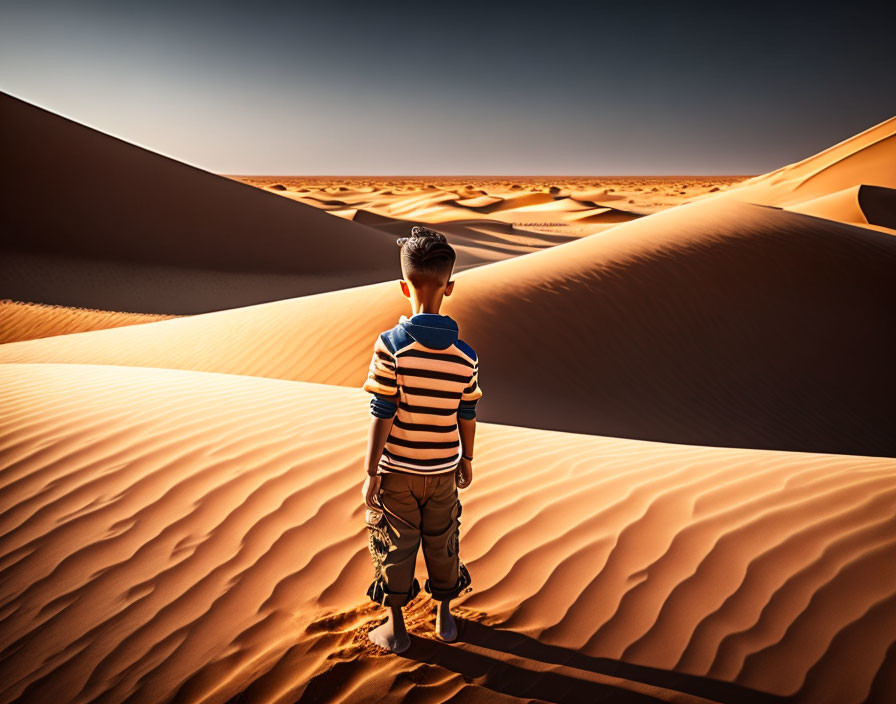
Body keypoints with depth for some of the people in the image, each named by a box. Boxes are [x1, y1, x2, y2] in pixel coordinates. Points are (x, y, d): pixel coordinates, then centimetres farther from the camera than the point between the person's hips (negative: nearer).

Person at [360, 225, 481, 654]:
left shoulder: (390, 346, -20)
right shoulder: (465, 355, -9)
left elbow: (382, 415, -18)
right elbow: (468, 416, 0)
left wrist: (371, 473, -9)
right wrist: (467, 461, 16)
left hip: (396, 470, -3)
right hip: (443, 469, 3)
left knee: (395, 546, 14)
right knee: (442, 544, 20)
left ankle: (395, 628, 30)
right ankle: (444, 619, 38)